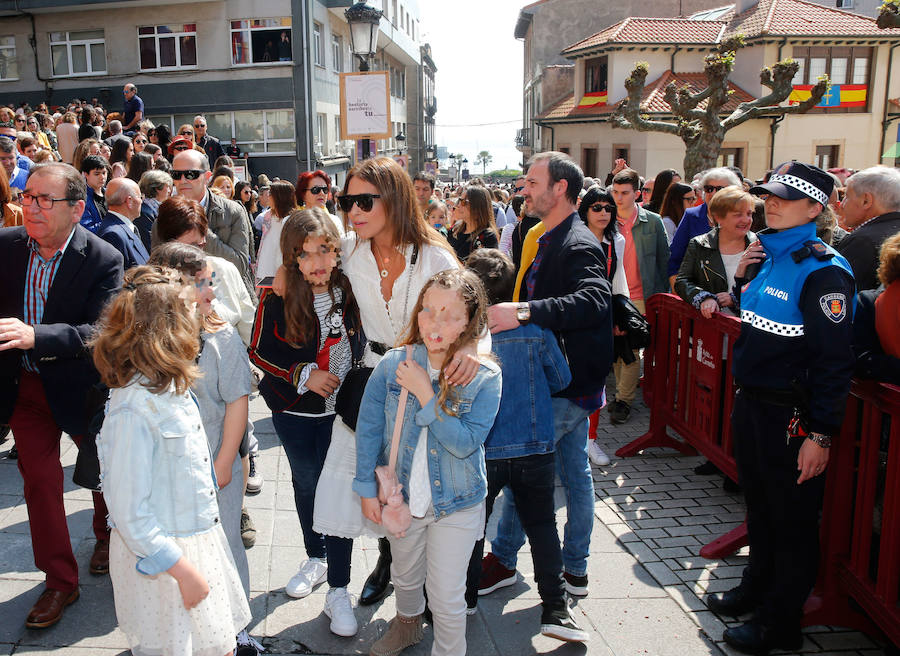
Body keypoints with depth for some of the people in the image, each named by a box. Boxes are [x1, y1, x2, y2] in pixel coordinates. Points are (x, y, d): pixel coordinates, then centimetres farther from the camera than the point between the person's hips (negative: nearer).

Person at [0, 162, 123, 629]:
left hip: (80, 384, -2)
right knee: (39, 477, 4)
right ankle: (60, 581, 19)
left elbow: (100, 332, -30)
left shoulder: (103, 259, -21)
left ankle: (106, 532, 49)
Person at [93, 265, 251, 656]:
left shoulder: (172, 388, 0)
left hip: (199, 535, 8)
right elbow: (130, 515, -23)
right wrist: (184, 571, -19)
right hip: (159, 554, -8)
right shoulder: (133, 411, -25)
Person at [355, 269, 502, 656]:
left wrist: (426, 395, -30)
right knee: (405, 577, 28)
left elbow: (466, 443, -26)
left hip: (456, 506, -3)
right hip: (401, 497, 3)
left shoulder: (485, 377, -20)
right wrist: (367, 488, -2)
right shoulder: (392, 364, -14)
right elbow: (368, 427, -4)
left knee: (447, 598, 9)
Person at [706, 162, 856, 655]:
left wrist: (820, 434, -21)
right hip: (752, 405, 8)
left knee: (792, 520, 8)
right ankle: (756, 588, 41)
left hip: (792, 415, -8)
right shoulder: (769, 256, 8)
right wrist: (741, 278, 4)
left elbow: (833, 360, -20)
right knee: (759, 508, 22)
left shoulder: (824, 270, -17)